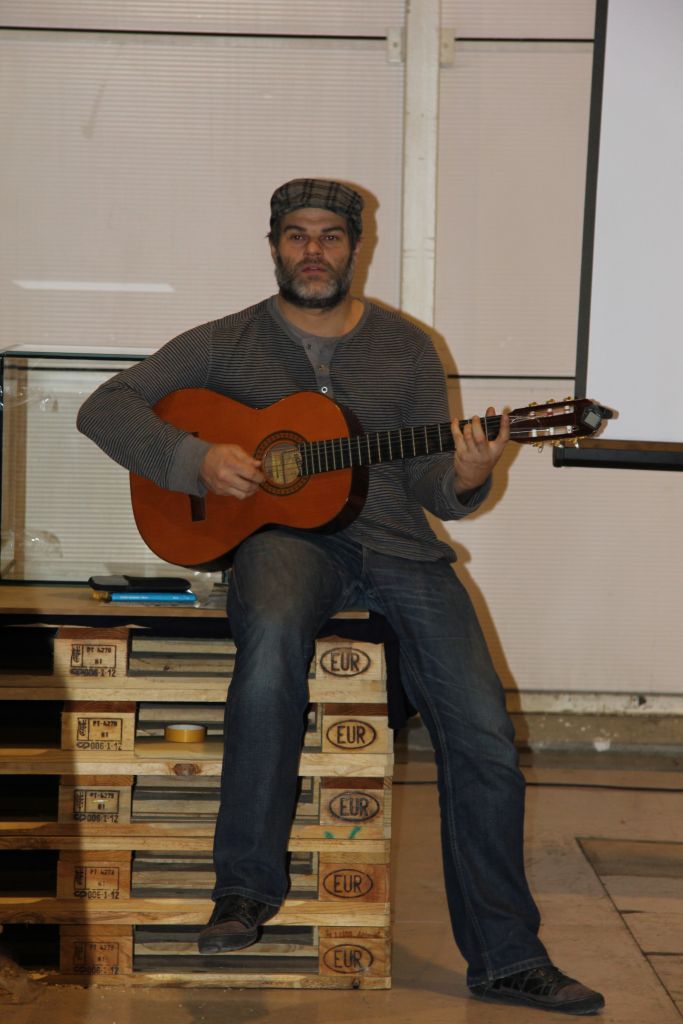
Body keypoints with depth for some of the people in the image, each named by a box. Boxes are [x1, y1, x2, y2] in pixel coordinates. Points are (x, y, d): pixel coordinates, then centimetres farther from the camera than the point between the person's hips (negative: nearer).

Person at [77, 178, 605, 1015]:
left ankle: (505, 960, 1)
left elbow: (429, 484, 11)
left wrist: (464, 480, -13)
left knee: (484, 738, -14)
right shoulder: (229, 343, 10)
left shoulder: (406, 348, 13)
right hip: (286, 536, -2)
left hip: (398, 544, 2)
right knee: (273, 634, -39)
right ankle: (247, 885, -24)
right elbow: (106, 408, 4)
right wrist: (196, 460, -12)